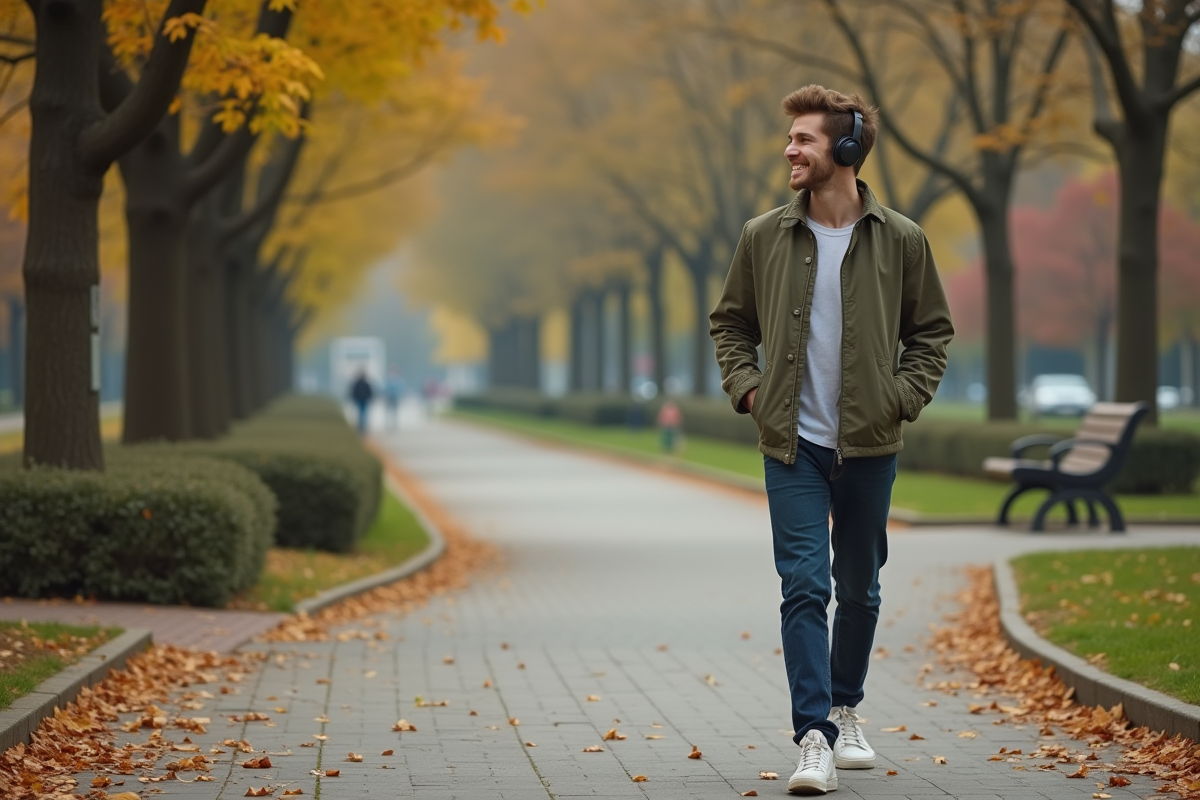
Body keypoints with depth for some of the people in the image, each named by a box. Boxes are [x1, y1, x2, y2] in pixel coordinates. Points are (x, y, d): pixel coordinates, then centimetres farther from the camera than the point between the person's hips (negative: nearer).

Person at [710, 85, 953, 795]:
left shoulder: (901, 241, -2)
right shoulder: (764, 237, 1)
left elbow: (933, 331, 8)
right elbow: (730, 323, 13)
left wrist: (901, 397, -4)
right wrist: (747, 386, -1)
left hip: (869, 445, 1)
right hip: (794, 445, 0)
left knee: (860, 589, 14)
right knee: (804, 588, -9)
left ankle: (845, 709, 34)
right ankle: (815, 737, -10)